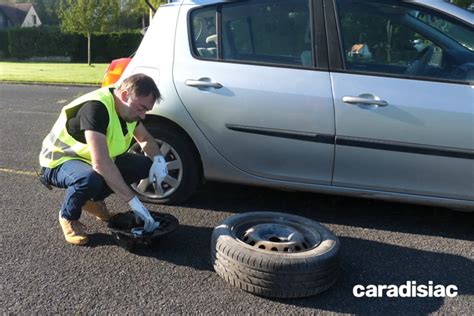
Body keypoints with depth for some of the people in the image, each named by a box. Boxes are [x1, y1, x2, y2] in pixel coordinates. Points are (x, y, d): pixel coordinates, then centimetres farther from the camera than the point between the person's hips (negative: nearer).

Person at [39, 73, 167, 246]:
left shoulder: (127, 107, -8)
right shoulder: (95, 107, -33)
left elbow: (146, 139, 8)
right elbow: (101, 164, -41)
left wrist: (158, 159, -15)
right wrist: (134, 202, -40)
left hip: (90, 159, 8)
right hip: (60, 161, -7)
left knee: (145, 165, -8)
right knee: (90, 179, -40)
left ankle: (93, 199, 9)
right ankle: (68, 217, -6)